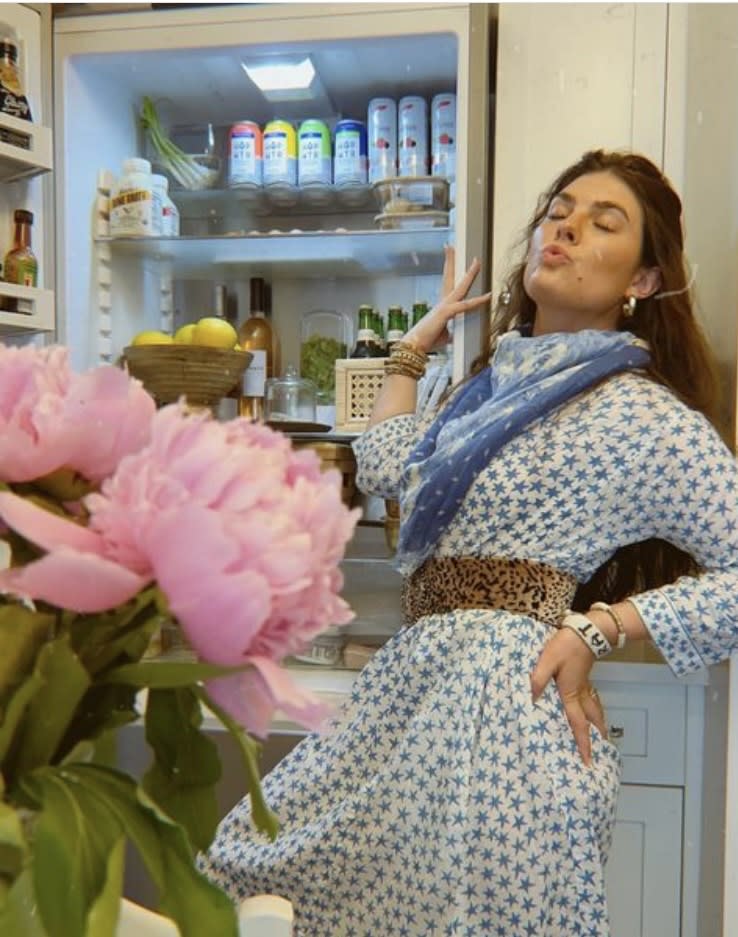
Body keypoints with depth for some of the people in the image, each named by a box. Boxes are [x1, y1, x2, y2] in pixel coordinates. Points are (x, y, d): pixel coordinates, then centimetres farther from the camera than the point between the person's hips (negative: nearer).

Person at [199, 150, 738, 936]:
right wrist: (417, 343, 28)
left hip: (498, 701, -7)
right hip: (420, 686, 8)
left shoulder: (641, 415, -8)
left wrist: (598, 627, -16)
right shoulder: (498, 384, 15)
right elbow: (385, 467, 21)